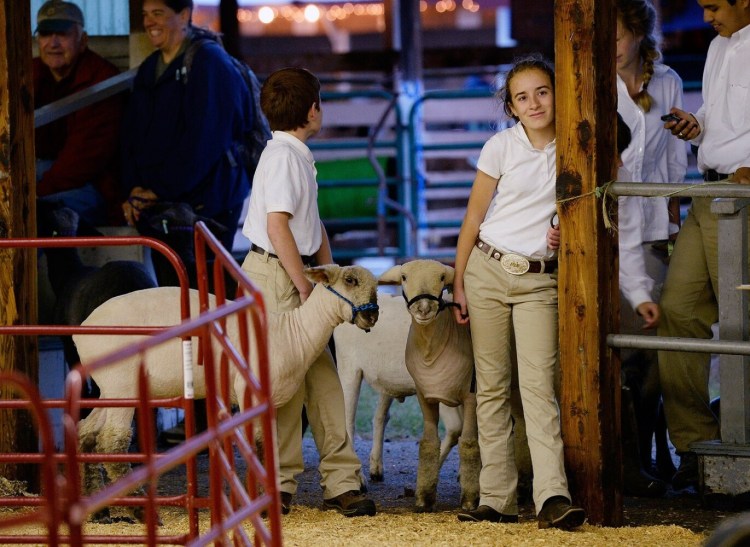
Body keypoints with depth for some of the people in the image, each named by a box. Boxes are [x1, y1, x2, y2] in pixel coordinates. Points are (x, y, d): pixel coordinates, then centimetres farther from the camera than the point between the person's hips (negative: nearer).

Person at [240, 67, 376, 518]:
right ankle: (280, 484, 1)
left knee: (322, 376, 7)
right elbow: (278, 227, -21)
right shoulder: (282, 156, -14)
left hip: (296, 273, 10)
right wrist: (305, 286, -17)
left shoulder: (299, 156, 17)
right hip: (276, 275, -10)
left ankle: (341, 481, 8)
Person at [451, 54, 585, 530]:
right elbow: (474, 218, 4)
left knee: (538, 383, -13)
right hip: (488, 271, 1)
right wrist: (458, 284, 2)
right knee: (491, 387, 2)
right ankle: (498, 500, 4)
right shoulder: (502, 147, -1)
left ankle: (553, 497, -22)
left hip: (540, 280, 0)